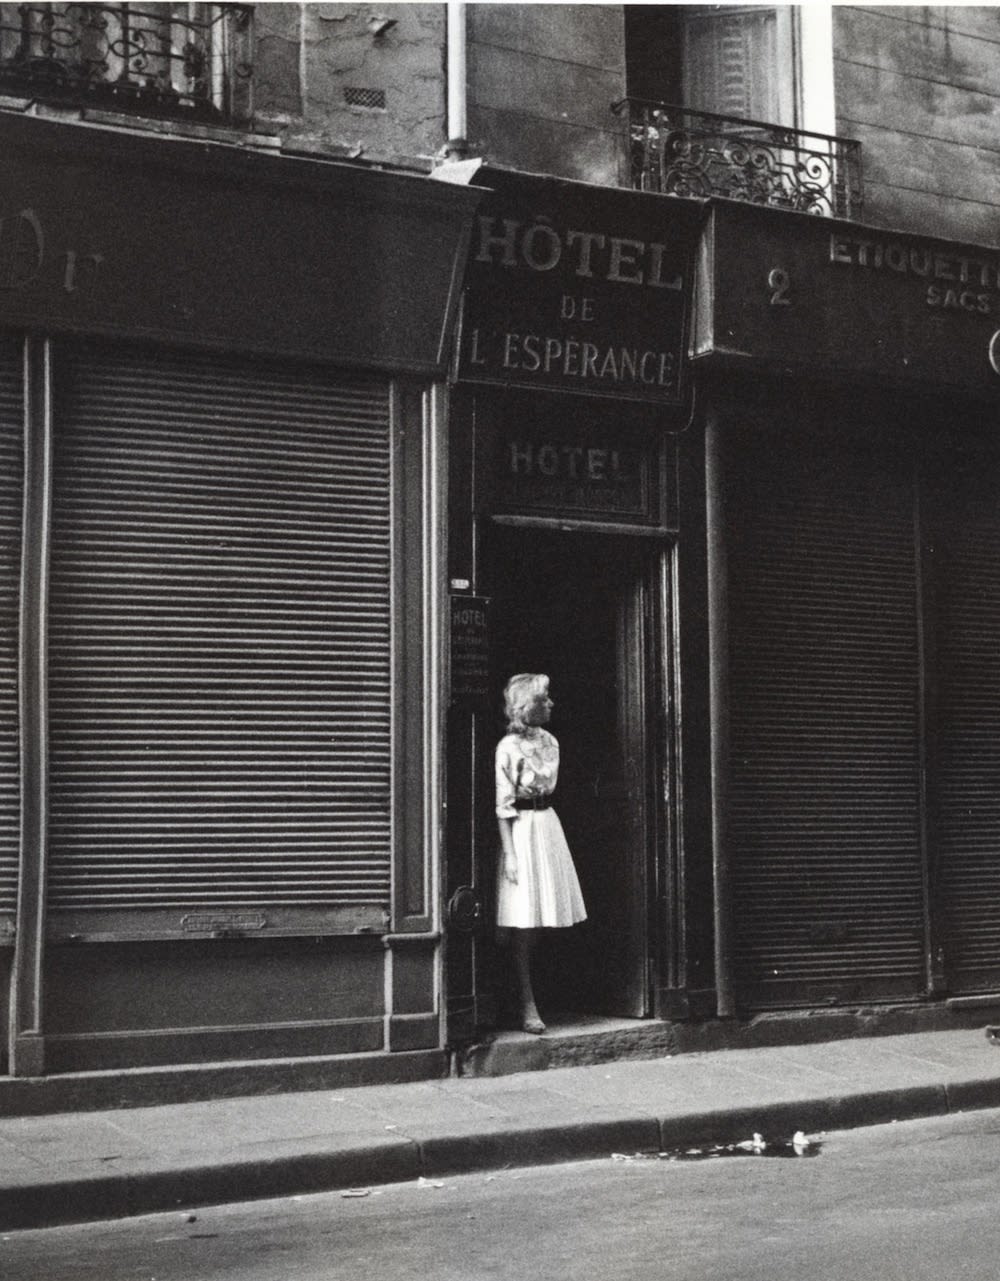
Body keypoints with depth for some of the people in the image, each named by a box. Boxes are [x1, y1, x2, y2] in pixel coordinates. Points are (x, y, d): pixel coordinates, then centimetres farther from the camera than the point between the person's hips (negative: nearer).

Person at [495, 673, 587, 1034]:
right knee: (523, 922, -5)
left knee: (542, 918, 7)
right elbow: (503, 804, -12)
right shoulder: (508, 747, -11)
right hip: (522, 829, -7)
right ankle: (527, 1006, -2)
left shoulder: (550, 741, 11)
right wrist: (509, 852, -15)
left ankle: (533, 995, 17)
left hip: (549, 824, 7)